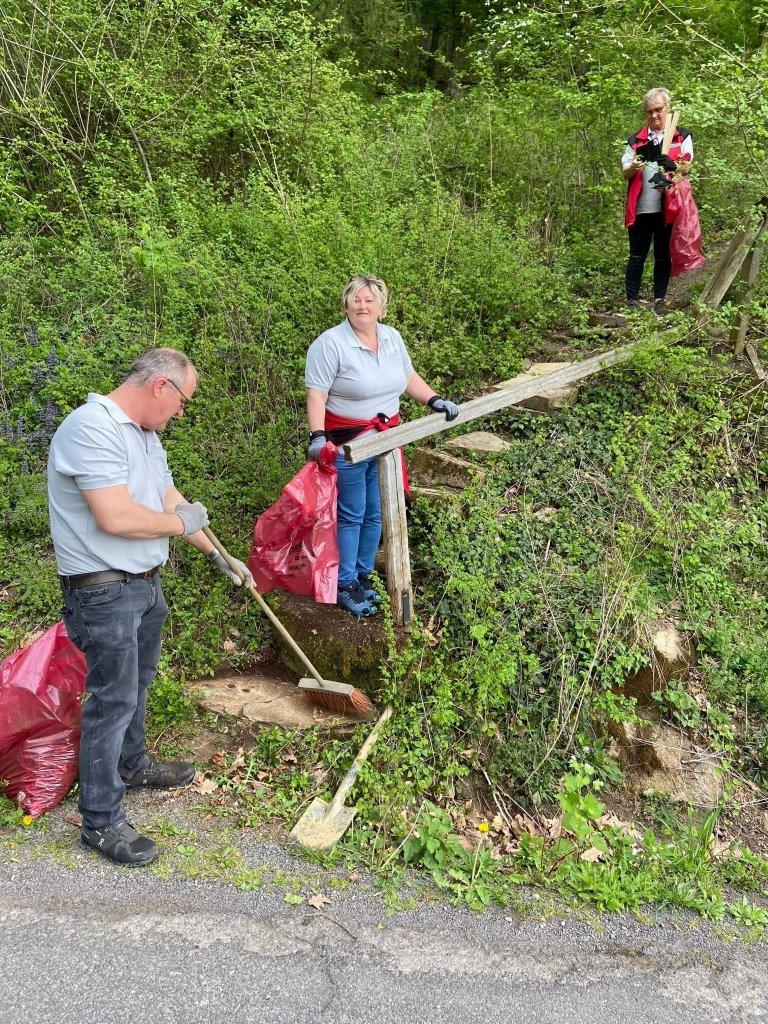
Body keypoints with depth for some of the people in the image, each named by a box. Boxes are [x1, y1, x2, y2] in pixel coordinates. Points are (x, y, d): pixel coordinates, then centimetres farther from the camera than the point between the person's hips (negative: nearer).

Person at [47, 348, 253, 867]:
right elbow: (115, 517, -30)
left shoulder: (145, 435, 10)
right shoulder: (91, 427, -22)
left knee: (137, 683, 23)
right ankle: (101, 820, 11)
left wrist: (219, 555, 19)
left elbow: (173, 502, 18)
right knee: (113, 701, -2)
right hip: (104, 592, -10)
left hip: (146, 584, 10)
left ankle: (132, 765, 44)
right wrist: (179, 523, -13)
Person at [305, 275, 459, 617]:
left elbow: (409, 377, 18)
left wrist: (435, 400, 6)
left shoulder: (391, 338, 6)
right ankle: (345, 586, 15)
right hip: (346, 444, -6)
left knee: (375, 514, 14)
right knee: (351, 515, 1)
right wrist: (317, 436, -30)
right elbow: (316, 396, -19)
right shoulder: (330, 344, -15)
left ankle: (362, 576, 29)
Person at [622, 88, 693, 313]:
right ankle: (631, 300, 7)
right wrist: (634, 167, -18)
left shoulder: (682, 137, 7)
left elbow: (687, 168, -2)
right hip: (640, 208, 1)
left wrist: (673, 166, -26)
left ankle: (660, 300, 14)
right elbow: (624, 172, 7)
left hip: (667, 208, -1)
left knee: (663, 257, 6)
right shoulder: (635, 140, 12)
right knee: (637, 256, 2)